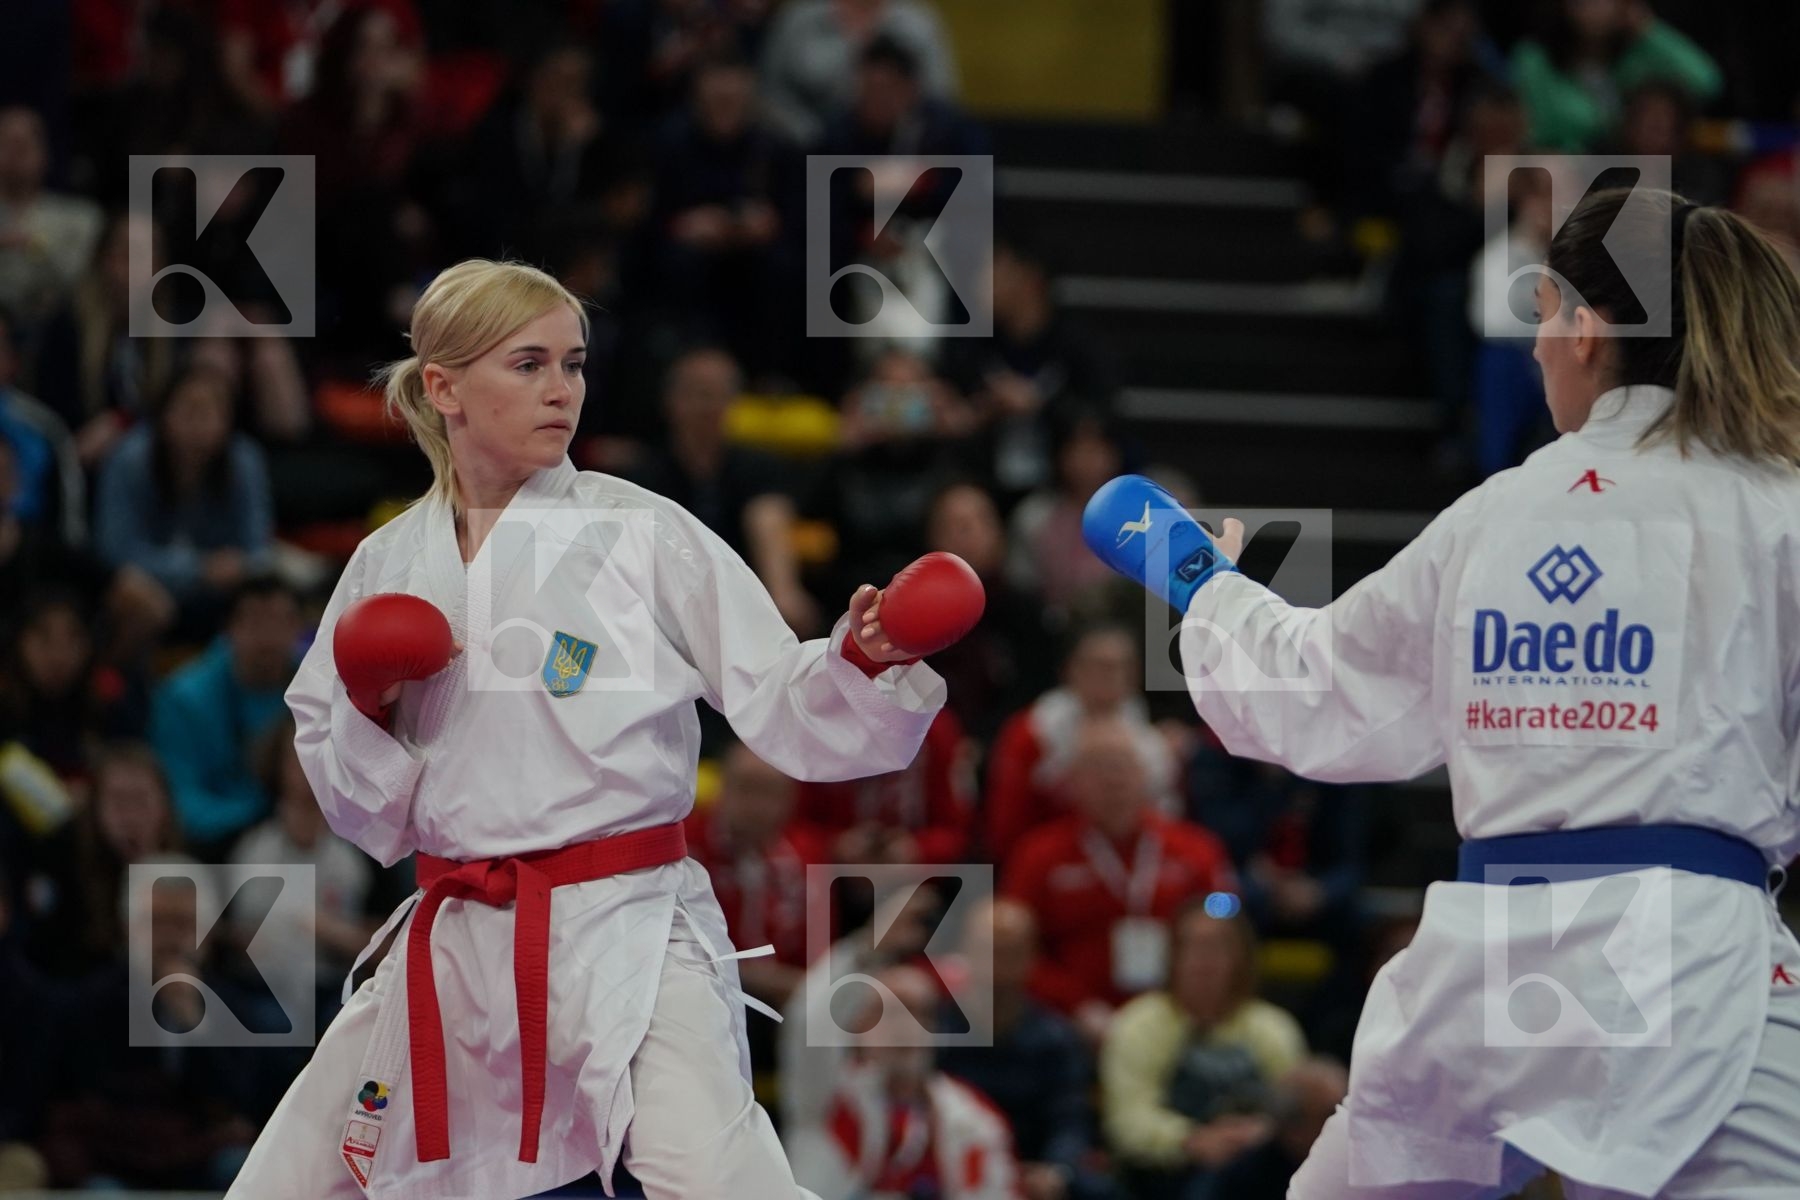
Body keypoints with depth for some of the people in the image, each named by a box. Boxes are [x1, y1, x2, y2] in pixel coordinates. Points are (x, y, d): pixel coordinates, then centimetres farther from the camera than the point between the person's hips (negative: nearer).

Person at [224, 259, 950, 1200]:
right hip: (453, 947, 5)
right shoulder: (387, 565, 8)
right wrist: (369, 714, -5)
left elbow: (783, 708, -6)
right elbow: (364, 811, 14)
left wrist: (858, 660, -25)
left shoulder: (638, 533, -2)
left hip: (625, 939, -5)